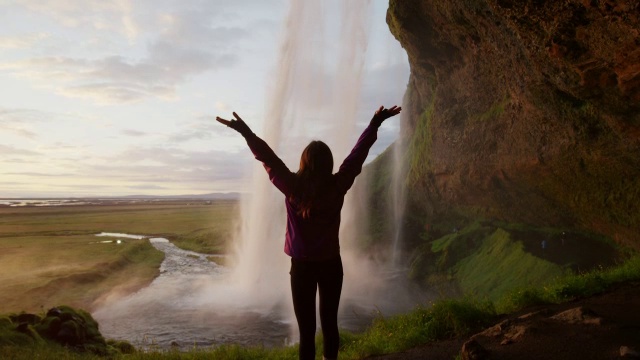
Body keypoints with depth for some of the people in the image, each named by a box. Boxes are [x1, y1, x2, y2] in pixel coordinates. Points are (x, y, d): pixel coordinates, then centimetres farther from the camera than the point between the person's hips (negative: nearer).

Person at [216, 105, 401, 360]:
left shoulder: (293, 188, -13)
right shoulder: (338, 186, -9)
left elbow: (268, 159, -9)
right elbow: (358, 153, -1)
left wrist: (246, 132, -2)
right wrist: (375, 123, 8)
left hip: (302, 265, -2)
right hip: (331, 263, 2)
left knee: (307, 328, 3)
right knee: (329, 322, 15)